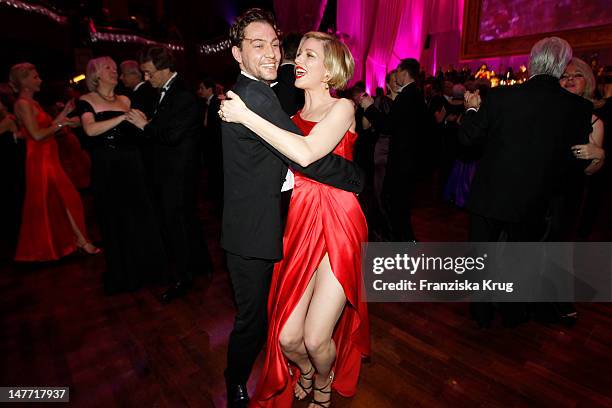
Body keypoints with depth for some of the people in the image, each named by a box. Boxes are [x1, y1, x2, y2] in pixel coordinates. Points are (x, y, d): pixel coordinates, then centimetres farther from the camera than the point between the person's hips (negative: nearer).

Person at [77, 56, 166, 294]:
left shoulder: (125, 100, 14)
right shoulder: (86, 101, 2)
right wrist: (123, 117, -19)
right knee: (113, 219, 6)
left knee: (138, 214, 4)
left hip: (131, 164, 3)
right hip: (105, 168, -3)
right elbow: (90, 130, -17)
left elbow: (135, 130, 8)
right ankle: (121, 274, 22)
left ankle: (143, 267, 22)